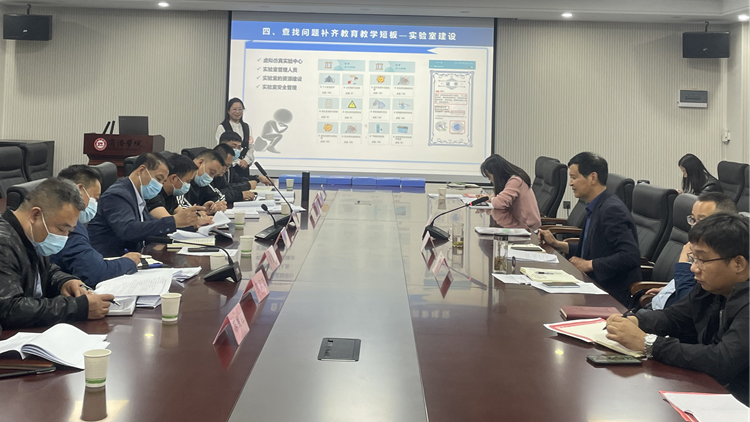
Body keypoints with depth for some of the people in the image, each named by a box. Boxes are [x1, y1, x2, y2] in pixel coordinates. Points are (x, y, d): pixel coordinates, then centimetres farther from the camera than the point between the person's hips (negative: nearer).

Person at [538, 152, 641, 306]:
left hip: (613, 295, -9)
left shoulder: (612, 210, -19)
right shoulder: (597, 207, 11)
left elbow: (631, 256, -26)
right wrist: (557, 244, 14)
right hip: (597, 287, 9)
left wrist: (589, 265, -19)